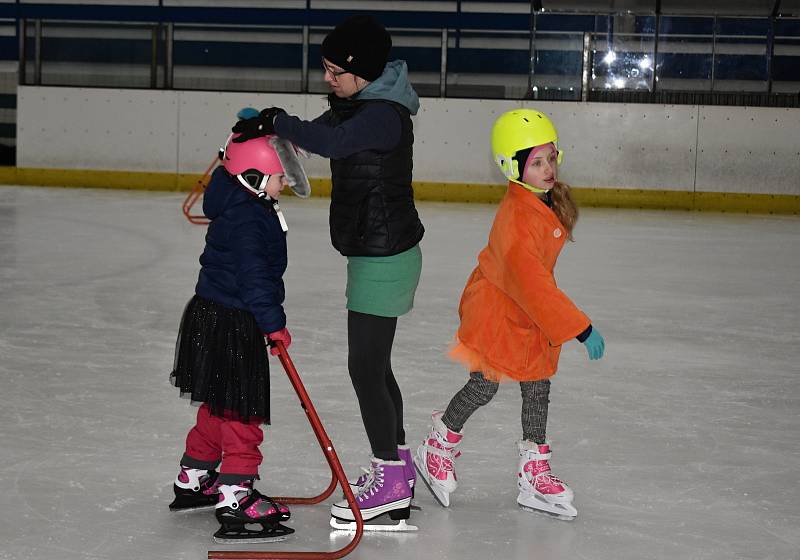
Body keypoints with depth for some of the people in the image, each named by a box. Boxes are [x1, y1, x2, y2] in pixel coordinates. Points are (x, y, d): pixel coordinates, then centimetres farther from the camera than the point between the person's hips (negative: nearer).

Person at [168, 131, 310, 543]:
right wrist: (273, 323, -23)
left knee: (220, 407, 22)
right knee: (242, 411, -7)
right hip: (230, 325, -11)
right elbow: (253, 276, -25)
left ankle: (193, 481, 35)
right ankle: (234, 499, -4)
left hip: (215, 317, 11)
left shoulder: (244, 205, 11)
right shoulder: (247, 219, -22)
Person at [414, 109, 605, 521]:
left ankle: (534, 473, 17)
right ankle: (439, 447, 27)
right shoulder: (516, 217, -32)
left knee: (538, 386, 8)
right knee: (485, 384, 2)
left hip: (533, 315, 8)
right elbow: (530, 282, -36)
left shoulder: (553, 200, -3)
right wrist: (579, 328, -35)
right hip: (495, 309, -8)